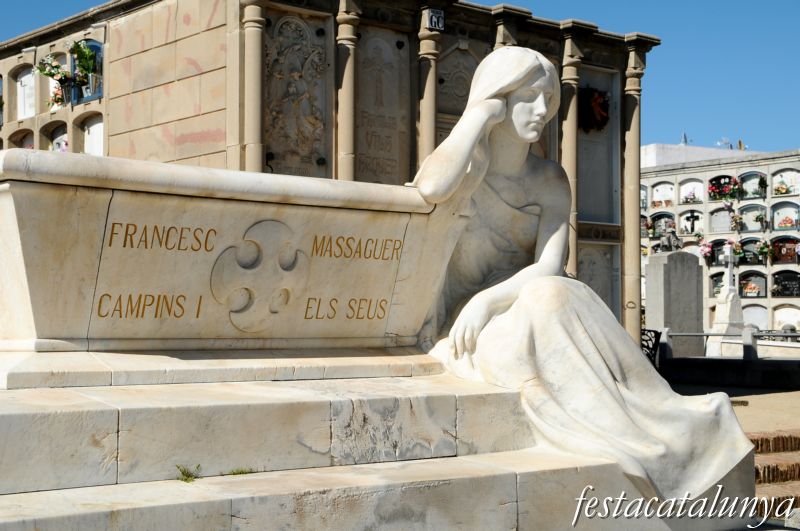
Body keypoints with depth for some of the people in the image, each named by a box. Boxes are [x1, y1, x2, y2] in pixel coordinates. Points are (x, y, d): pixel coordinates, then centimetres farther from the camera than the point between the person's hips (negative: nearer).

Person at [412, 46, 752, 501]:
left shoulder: (550, 179, 4)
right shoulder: (460, 164, -5)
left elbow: (550, 267, -10)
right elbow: (432, 190, -33)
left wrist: (489, 300, -28)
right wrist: (481, 111, -20)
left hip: (519, 314, 3)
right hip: (463, 322, -3)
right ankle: (637, 442, -36)